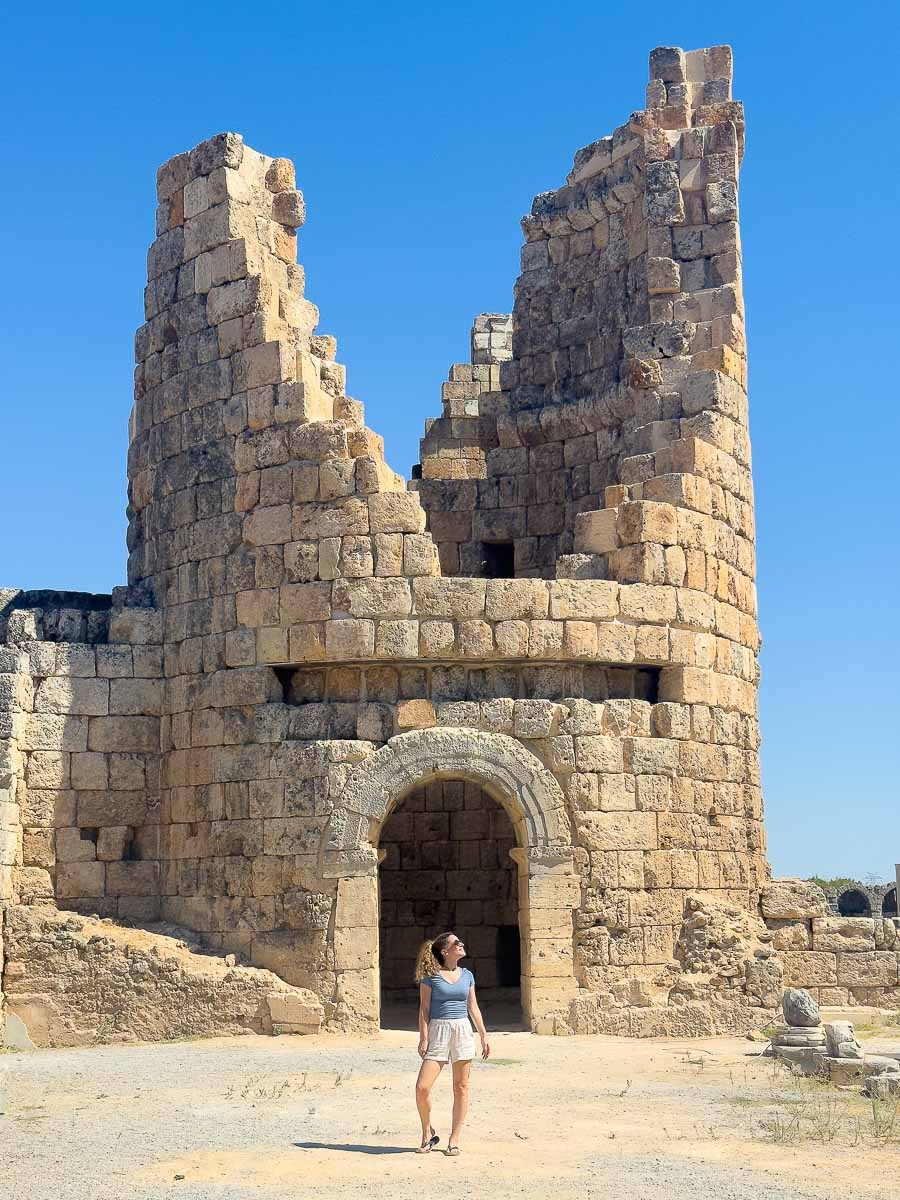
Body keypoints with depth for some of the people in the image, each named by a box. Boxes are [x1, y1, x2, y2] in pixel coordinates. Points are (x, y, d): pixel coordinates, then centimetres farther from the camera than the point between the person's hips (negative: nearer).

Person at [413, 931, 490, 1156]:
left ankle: (455, 1140, 12)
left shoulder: (467, 975, 10)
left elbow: (473, 1007, 15)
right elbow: (424, 1008, -2)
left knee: (461, 1087, 3)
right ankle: (428, 1134, 12)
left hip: (463, 1030, 3)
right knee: (422, 1088, -10)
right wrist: (423, 1038, -7)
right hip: (438, 1030, -3)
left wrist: (484, 1035, 13)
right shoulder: (431, 976, -2)